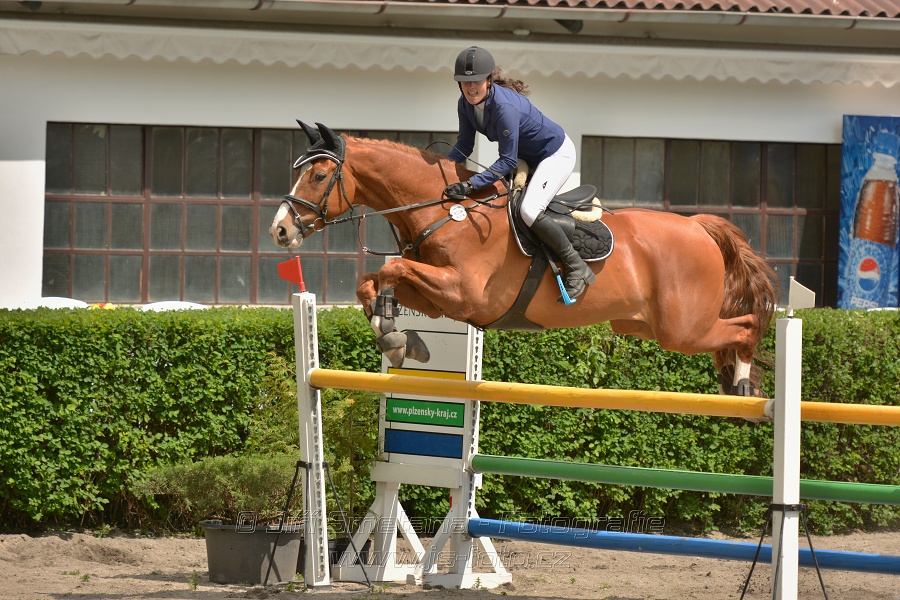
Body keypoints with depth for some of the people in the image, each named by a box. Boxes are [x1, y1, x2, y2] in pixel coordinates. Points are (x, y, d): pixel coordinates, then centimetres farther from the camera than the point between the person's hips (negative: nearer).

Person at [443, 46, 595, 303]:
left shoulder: (505, 106, -35)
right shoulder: (466, 104, -10)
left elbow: (508, 161, -32)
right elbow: (464, 147, -1)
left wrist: (471, 184, -38)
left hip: (557, 154, -10)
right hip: (528, 158, 10)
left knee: (529, 211, -27)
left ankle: (578, 269, -14)